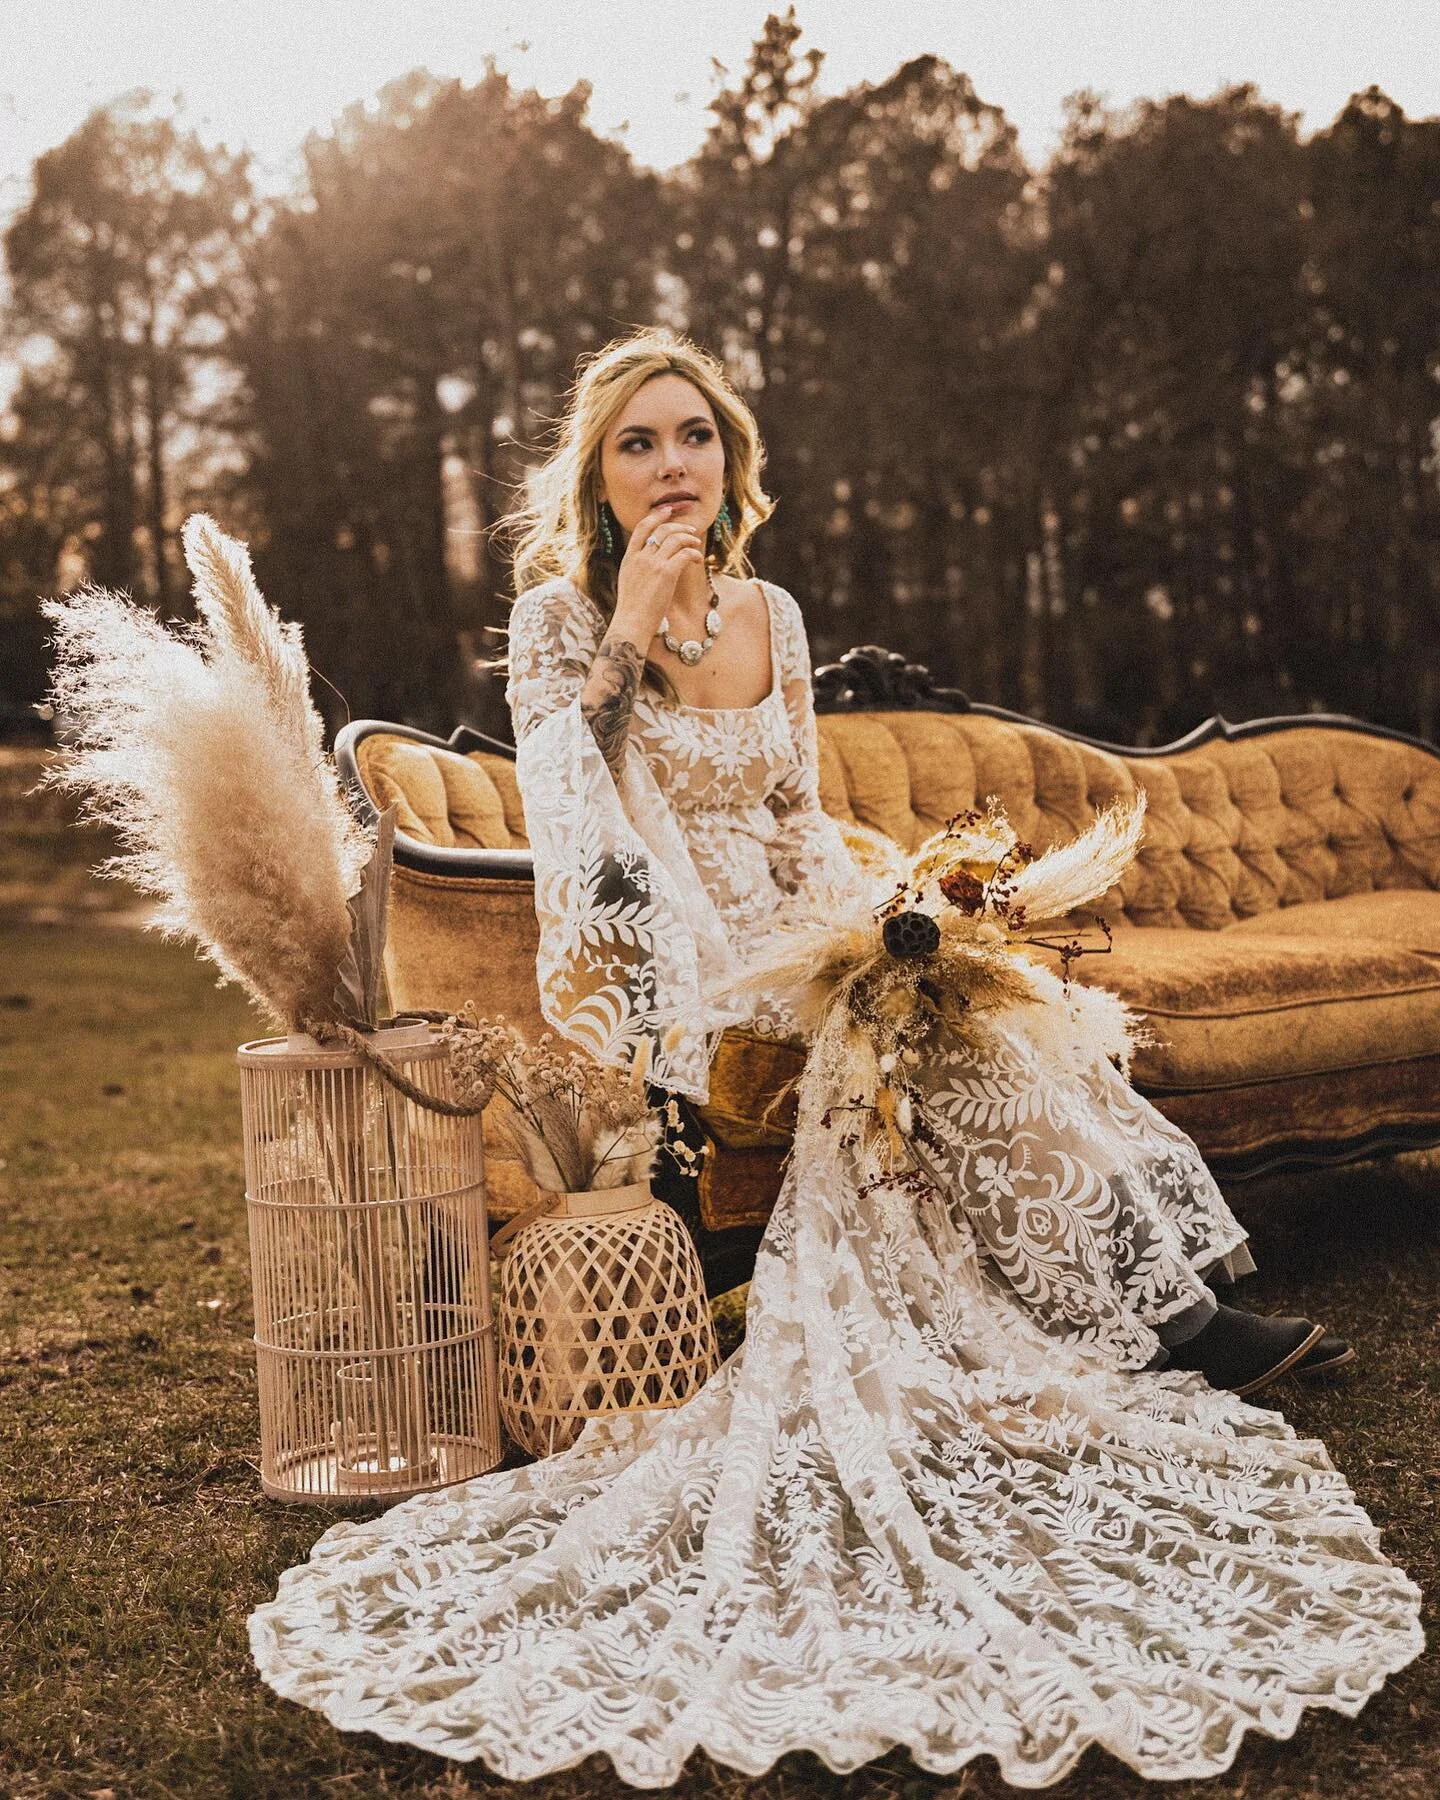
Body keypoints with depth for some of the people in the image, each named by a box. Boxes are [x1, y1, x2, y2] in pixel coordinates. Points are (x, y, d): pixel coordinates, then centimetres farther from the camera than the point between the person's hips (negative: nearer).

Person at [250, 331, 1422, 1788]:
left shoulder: (770, 615, 10)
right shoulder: (560, 619, -5)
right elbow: (560, 812, -20)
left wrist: (860, 923, -4)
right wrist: (627, 633, -21)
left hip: (774, 946, 6)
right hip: (646, 973, -6)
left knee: (985, 999, -18)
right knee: (949, 1030, -24)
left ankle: (1164, 1303, -16)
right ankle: (1150, 1318, -16)